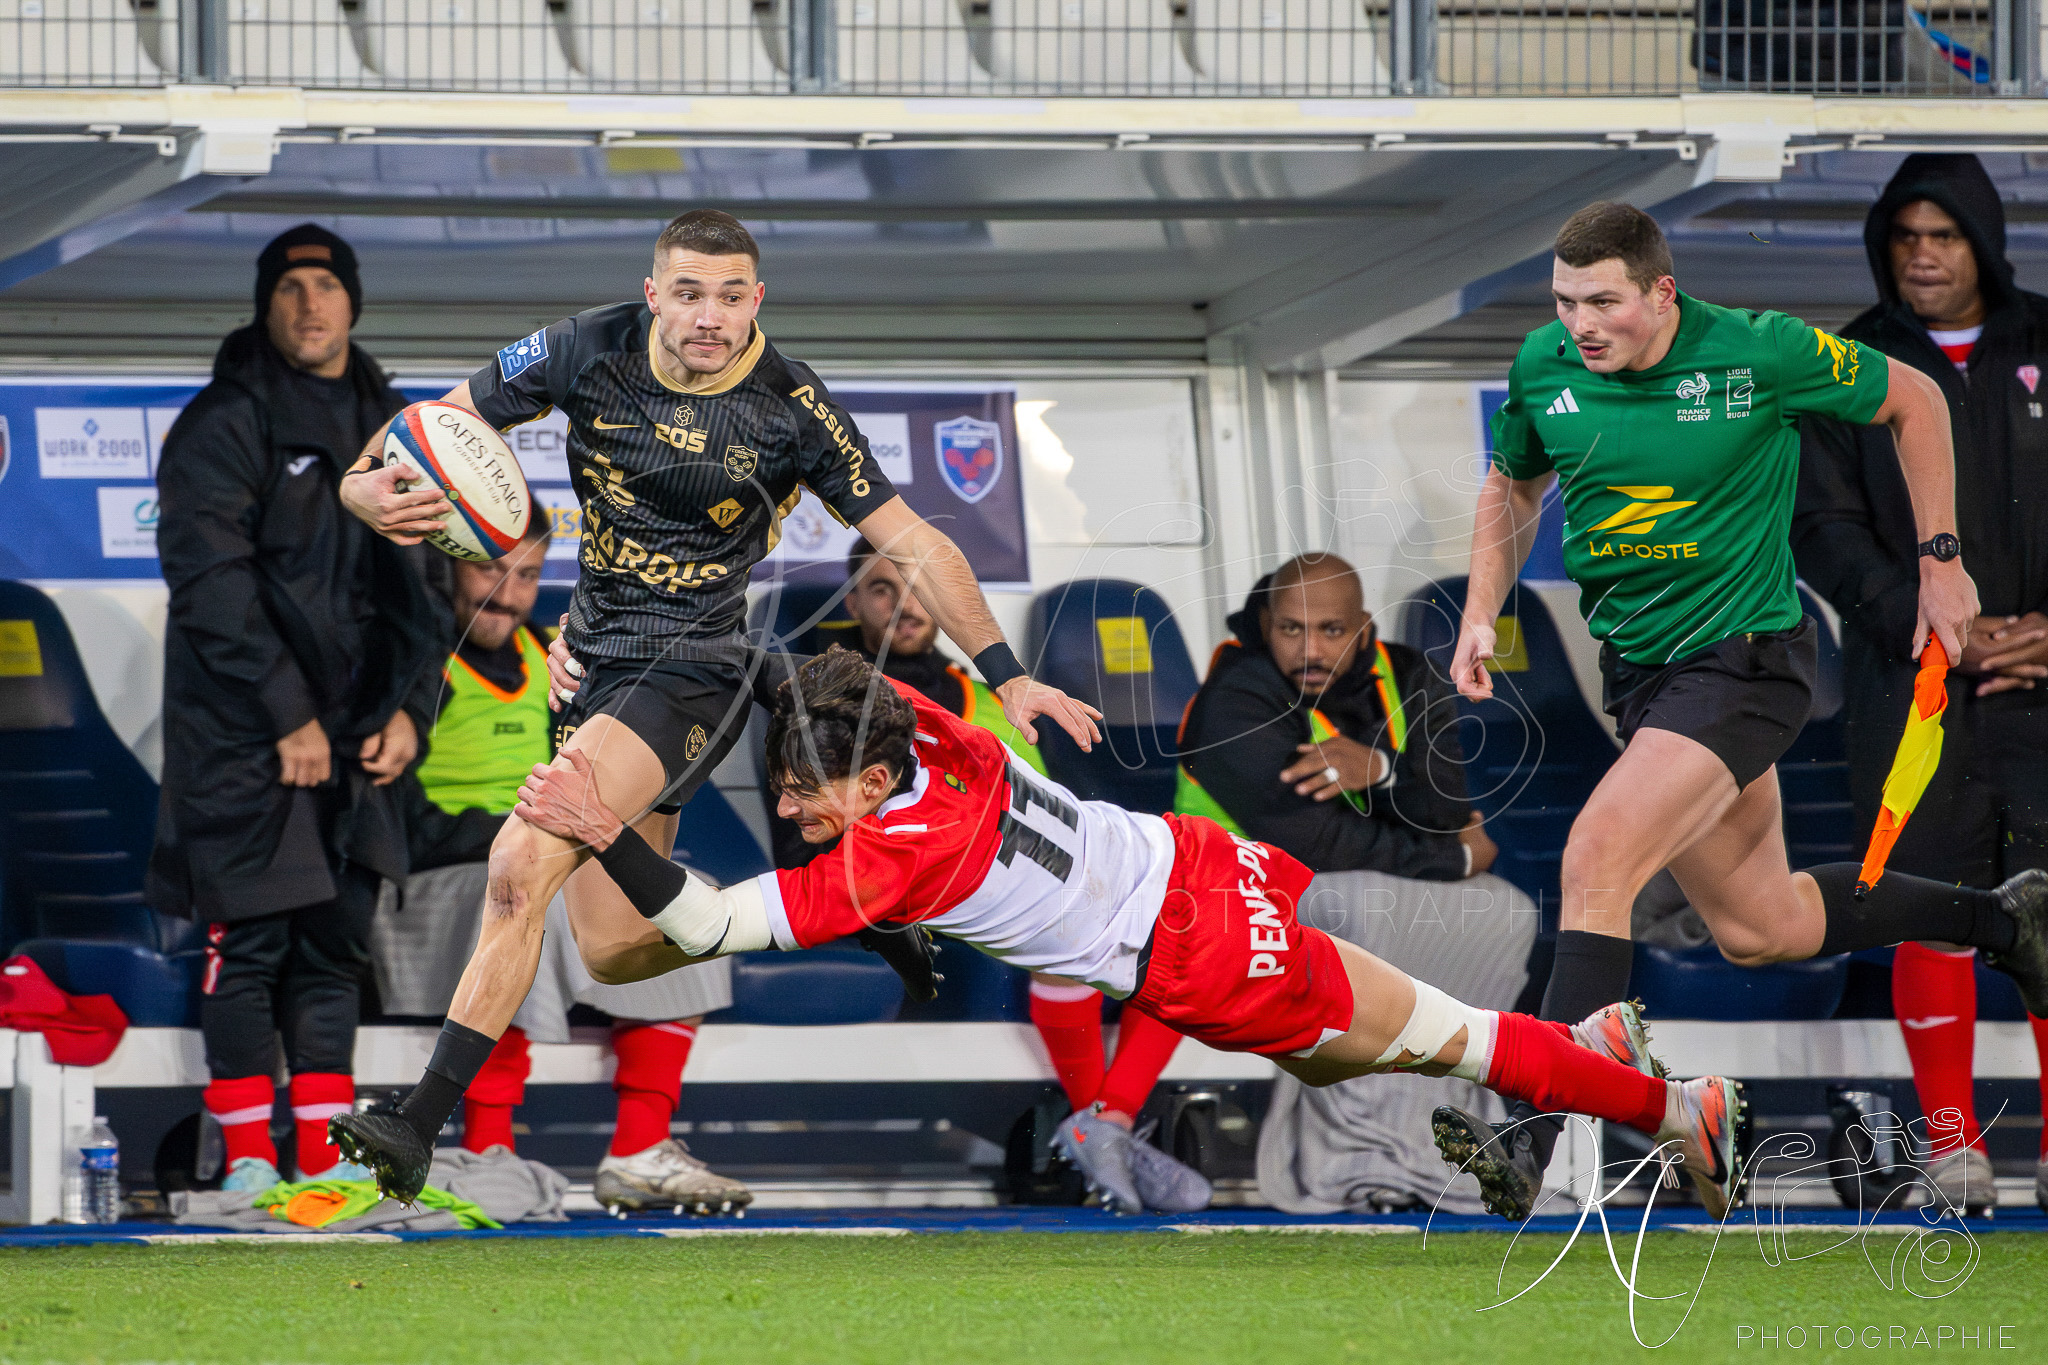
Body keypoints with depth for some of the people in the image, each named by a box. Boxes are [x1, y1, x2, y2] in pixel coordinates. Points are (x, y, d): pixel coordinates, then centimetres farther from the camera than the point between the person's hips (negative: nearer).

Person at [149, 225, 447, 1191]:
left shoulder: (388, 427, 14)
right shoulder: (226, 422, -6)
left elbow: (418, 581, 17)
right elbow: (210, 580, -13)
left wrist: (408, 707, 3)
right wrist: (288, 714, -17)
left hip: (355, 733, 6)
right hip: (242, 735, -6)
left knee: (338, 939, 7)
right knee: (250, 939, -6)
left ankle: (323, 1153, 12)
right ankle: (247, 1156, -1)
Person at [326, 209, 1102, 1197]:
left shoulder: (790, 409, -11)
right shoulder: (590, 351, -4)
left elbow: (912, 543, -3)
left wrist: (1007, 677, -7)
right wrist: (363, 482, -20)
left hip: (693, 670, -6)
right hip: (594, 663, 6)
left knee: (523, 862, -25)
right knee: (611, 952, 6)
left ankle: (422, 1121, -25)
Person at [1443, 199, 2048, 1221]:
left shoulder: (1761, 355, -17)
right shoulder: (1543, 367, -4)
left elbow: (1912, 401, 0)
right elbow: (1513, 486, 17)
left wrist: (1939, 559, 1)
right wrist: (1481, 616, 2)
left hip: (1745, 662, -7)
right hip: (1637, 668, 7)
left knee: (1595, 858, -25)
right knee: (1758, 928, 15)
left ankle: (1538, 1142, -27)